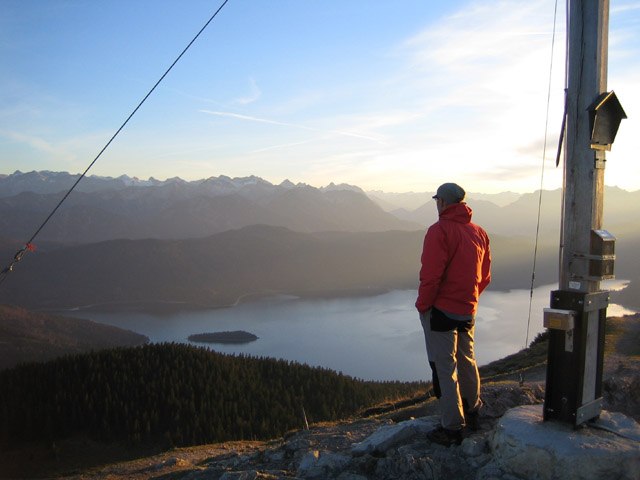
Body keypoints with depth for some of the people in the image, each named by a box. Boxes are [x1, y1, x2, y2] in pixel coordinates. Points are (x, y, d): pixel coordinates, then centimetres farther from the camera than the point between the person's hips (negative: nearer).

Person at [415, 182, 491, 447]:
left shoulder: (440, 231, -17)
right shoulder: (479, 232, 7)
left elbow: (430, 276, -22)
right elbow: (485, 276, 12)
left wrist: (422, 305, -10)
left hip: (441, 310, -7)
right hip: (468, 311, 8)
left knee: (444, 368, 1)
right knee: (467, 362, 22)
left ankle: (451, 429, 8)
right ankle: (472, 414, 38)